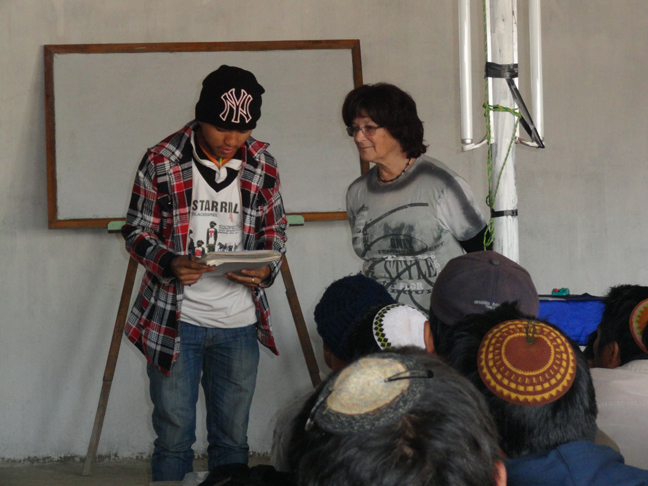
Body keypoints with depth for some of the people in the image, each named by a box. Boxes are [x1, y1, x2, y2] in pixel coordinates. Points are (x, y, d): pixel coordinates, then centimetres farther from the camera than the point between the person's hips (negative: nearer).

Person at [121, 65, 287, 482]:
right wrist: (170, 264, -22)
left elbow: (275, 230, 12)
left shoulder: (263, 165, 1)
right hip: (175, 320, -2)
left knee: (233, 439, 11)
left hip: (239, 324, 3)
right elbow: (137, 233, -2)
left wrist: (266, 269, -10)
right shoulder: (161, 162, -8)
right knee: (174, 438, 4)